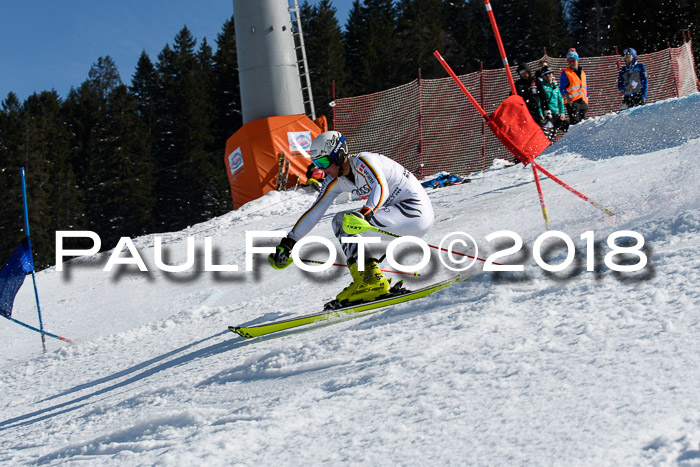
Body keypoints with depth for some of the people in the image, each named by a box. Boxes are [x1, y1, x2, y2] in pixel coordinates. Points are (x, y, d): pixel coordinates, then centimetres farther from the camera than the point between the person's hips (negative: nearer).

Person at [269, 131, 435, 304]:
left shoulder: (362, 161, -18)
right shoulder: (334, 181, 5)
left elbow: (381, 188, -35)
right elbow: (314, 212, 7)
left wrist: (364, 214, -51)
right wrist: (288, 243, 3)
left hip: (415, 208, -9)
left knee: (349, 223, -20)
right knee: (340, 221, 8)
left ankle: (369, 282, -23)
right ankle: (370, 273, -3)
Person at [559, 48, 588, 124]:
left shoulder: (582, 73, 21)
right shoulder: (565, 73, 4)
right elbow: (562, 89, -2)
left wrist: (586, 103, 16)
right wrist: (568, 101, -15)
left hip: (583, 102, 6)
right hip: (572, 102, -6)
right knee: (575, 123, -17)